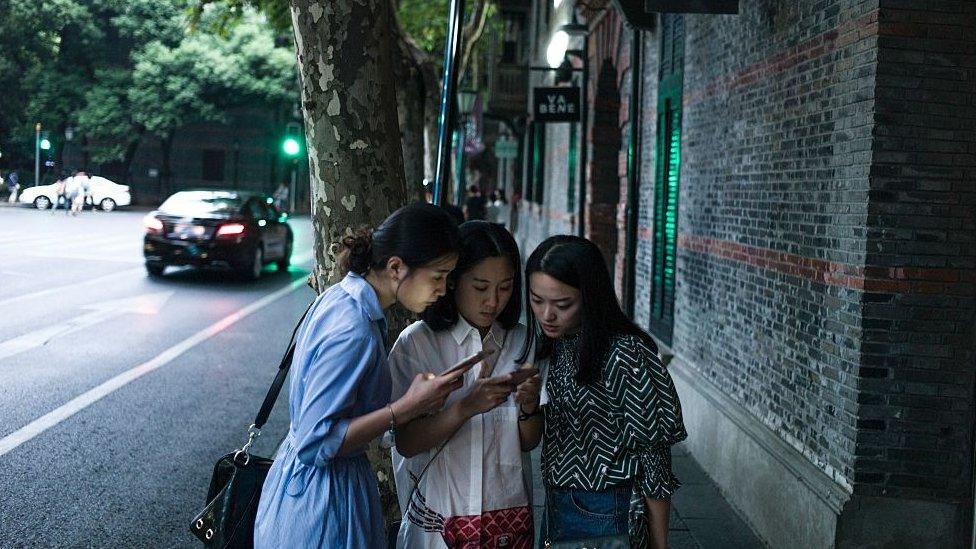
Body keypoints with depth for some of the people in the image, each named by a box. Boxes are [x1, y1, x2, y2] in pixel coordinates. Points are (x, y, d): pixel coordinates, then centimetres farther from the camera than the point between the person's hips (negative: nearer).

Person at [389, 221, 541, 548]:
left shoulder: (521, 342, -1)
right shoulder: (416, 342, -12)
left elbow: (528, 442, 3)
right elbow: (406, 443, -15)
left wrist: (530, 406, -17)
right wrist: (467, 406, -28)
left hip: (509, 514, 3)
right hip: (438, 519, -3)